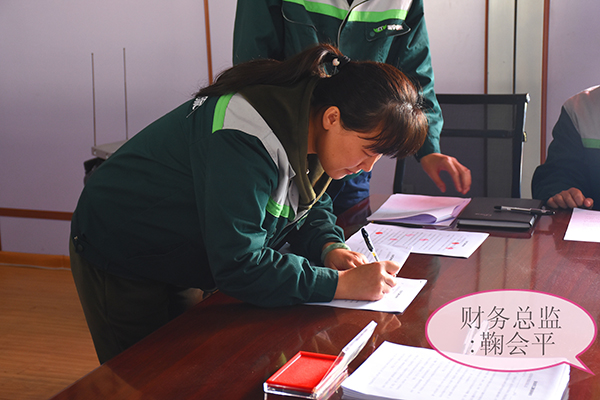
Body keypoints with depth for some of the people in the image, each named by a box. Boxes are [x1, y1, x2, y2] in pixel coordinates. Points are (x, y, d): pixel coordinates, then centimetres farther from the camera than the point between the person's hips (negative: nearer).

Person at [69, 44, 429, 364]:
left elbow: (310, 206, 6)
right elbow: (239, 266, -39)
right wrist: (341, 283, -37)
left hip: (185, 260, 8)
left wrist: (329, 247, -15)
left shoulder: (309, 128, -11)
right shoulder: (247, 139, -37)